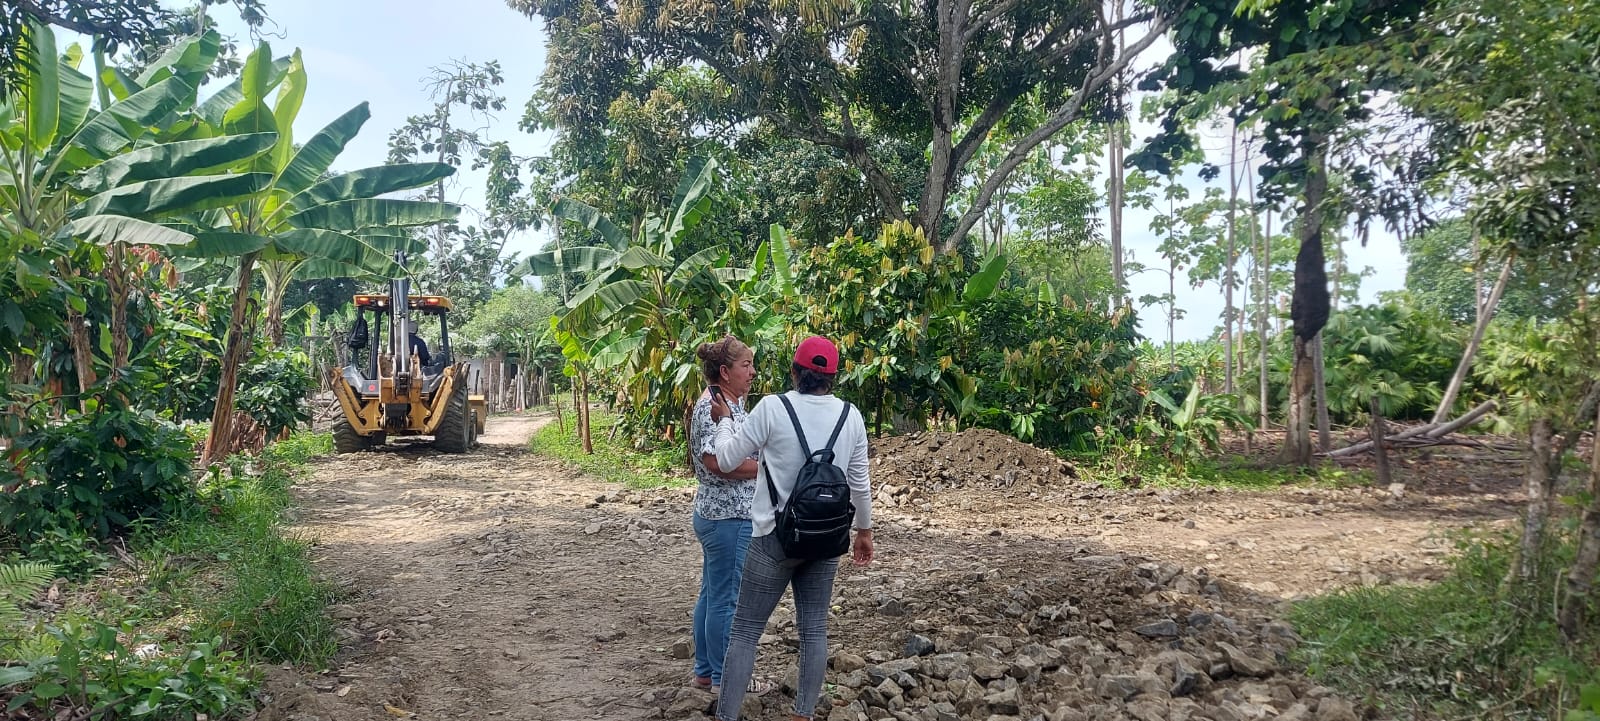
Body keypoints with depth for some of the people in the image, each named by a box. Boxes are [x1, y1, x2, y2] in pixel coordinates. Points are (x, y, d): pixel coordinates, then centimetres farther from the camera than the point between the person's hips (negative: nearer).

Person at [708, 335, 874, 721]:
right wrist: (864, 530, 20)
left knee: (746, 629, 5)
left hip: (776, 536, -3)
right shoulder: (851, 416, 0)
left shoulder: (772, 408, -11)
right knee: (814, 629, 12)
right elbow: (859, 482, 7)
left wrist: (724, 421, 15)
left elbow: (728, 457, -2)